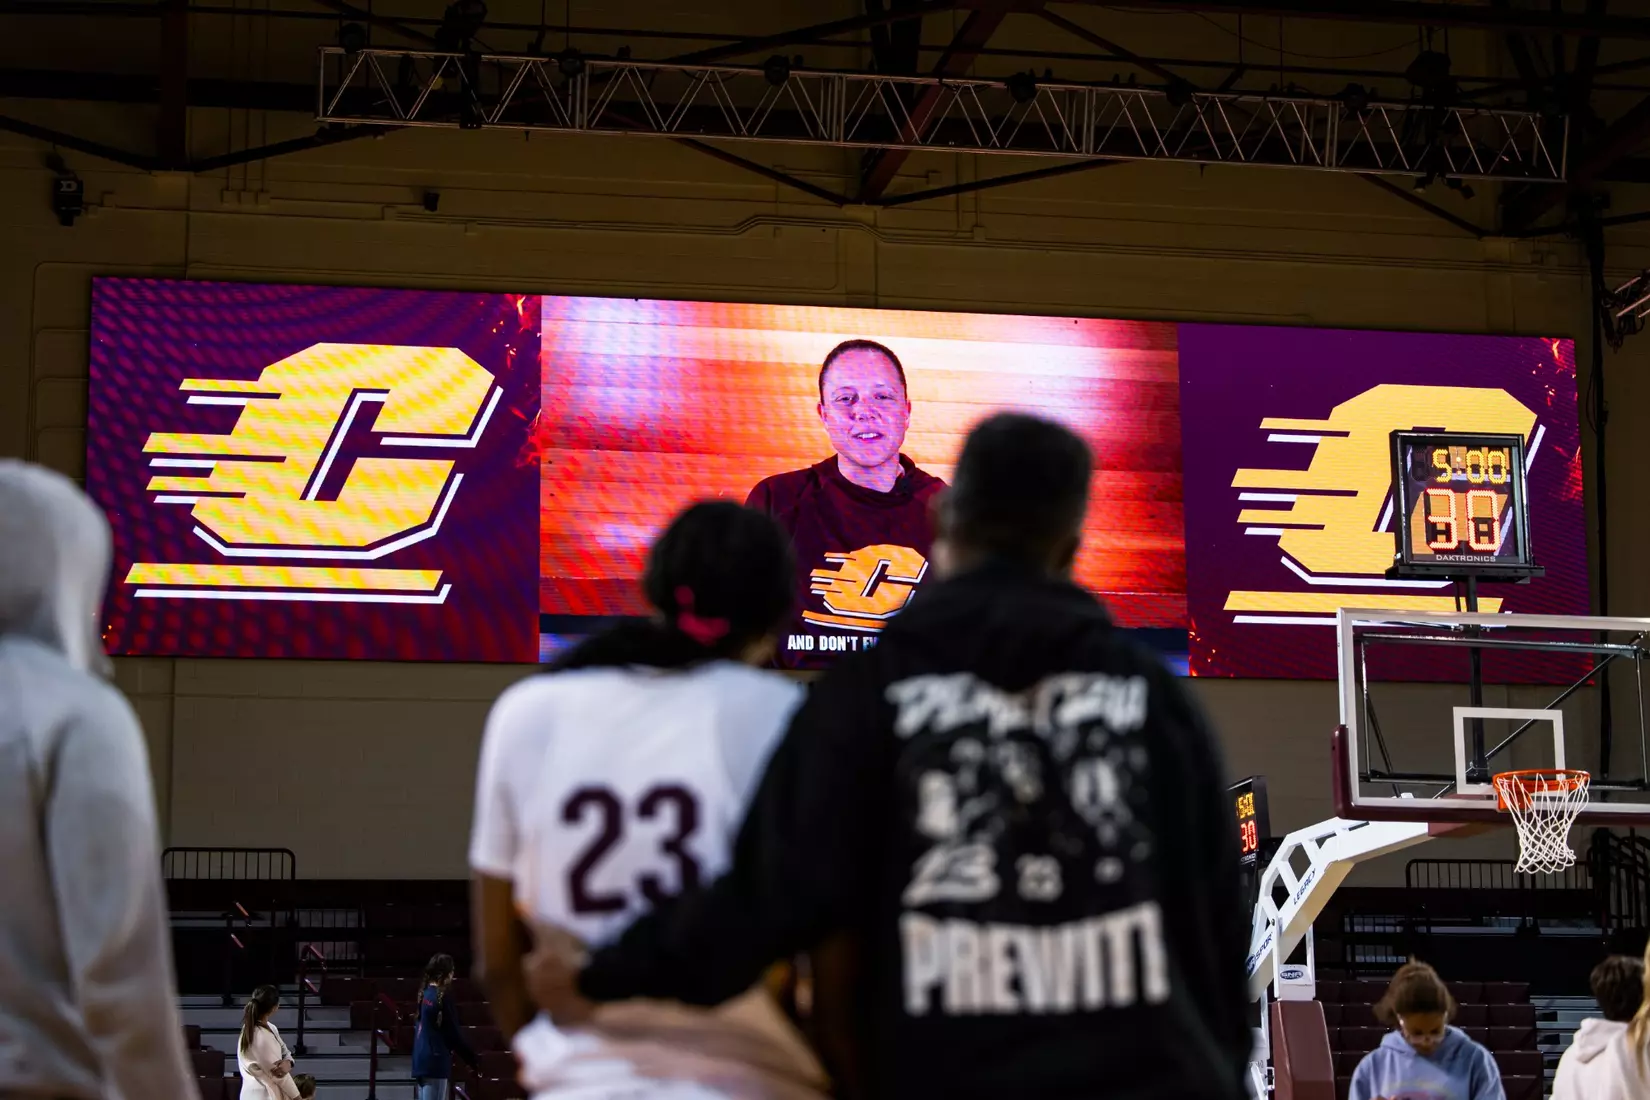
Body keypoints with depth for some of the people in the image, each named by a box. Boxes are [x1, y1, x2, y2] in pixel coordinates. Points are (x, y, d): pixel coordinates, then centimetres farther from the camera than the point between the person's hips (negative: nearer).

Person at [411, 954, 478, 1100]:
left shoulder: (426, 994, 10)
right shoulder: (440, 998, -15)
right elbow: (453, 1034, -13)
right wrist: (473, 1060, -5)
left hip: (422, 1060, 9)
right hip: (435, 1062, -9)